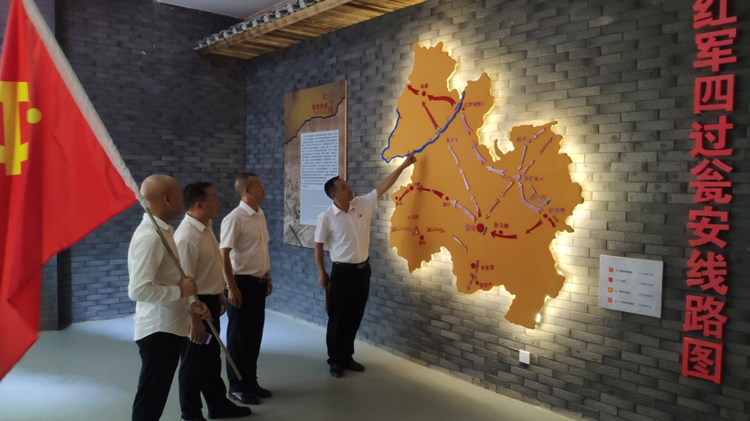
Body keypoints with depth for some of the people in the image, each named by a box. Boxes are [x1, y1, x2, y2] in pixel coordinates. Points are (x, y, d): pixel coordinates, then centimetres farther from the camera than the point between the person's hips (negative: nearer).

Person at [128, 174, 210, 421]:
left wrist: (191, 304, 7)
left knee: (156, 398, 19)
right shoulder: (149, 237, -21)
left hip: (169, 328, 9)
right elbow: (138, 290, -28)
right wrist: (180, 291, -19)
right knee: (149, 401, 3)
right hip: (158, 330, -9)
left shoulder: (163, 231, 10)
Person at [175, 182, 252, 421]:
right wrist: (195, 320, -24)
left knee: (212, 357, 22)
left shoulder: (206, 226, 4)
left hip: (209, 301, 9)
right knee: (194, 361, 8)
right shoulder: (187, 237, -26)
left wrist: (219, 296, 21)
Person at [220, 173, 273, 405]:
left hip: (259, 282, 8)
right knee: (239, 336, 5)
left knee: (255, 334, 15)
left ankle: (250, 381, 29)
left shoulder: (260, 215, 8)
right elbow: (224, 255, -18)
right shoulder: (234, 219, -17)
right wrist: (232, 287, -19)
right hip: (243, 282, -7)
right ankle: (236, 386, 19)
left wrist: (267, 277, 17)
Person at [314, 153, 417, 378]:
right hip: (342, 272, -5)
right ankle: (335, 360, 20)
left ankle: (347, 356, 28)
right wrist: (322, 273, -5)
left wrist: (403, 166, 1)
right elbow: (318, 246, -4)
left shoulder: (363, 204, 0)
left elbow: (382, 187, 3)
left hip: (363, 269, 5)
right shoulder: (326, 217, -11)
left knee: (355, 317, 13)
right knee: (338, 318, 5)